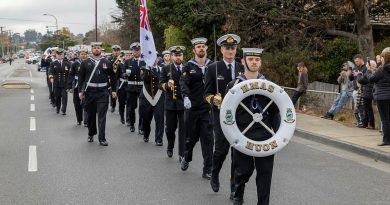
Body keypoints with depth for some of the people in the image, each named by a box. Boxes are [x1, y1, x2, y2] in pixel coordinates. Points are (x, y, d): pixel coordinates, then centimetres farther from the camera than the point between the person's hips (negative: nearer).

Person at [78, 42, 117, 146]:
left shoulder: (107, 62, 3)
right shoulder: (85, 63, 3)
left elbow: (113, 77, 9)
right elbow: (81, 77, 4)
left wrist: (114, 90, 5)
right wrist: (80, 91, -2)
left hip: (103, 93, -1)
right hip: (89, 92, 1)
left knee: (102, 116, -5)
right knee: (91, 115, 12)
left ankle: (102, 138, -2)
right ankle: (91, 134, 31)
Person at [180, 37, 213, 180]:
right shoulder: (189, 67, -1)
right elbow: (184, 83, -14)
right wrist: (186, 97, -31)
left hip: (208, 108, 1)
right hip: (193, 108, -1)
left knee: (207, 138, -2)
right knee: (192, 136, 11)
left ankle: (207, 170, 4)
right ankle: (186, 158, 41)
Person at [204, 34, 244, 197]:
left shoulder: (243, 69, 7)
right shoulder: (213, 68, -1)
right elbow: (207, 93, -2)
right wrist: (214, 99, -22)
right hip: (221, 114, -2)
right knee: (221, 148, -9)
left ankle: (235, 188, 13)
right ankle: (214, 176, 21)